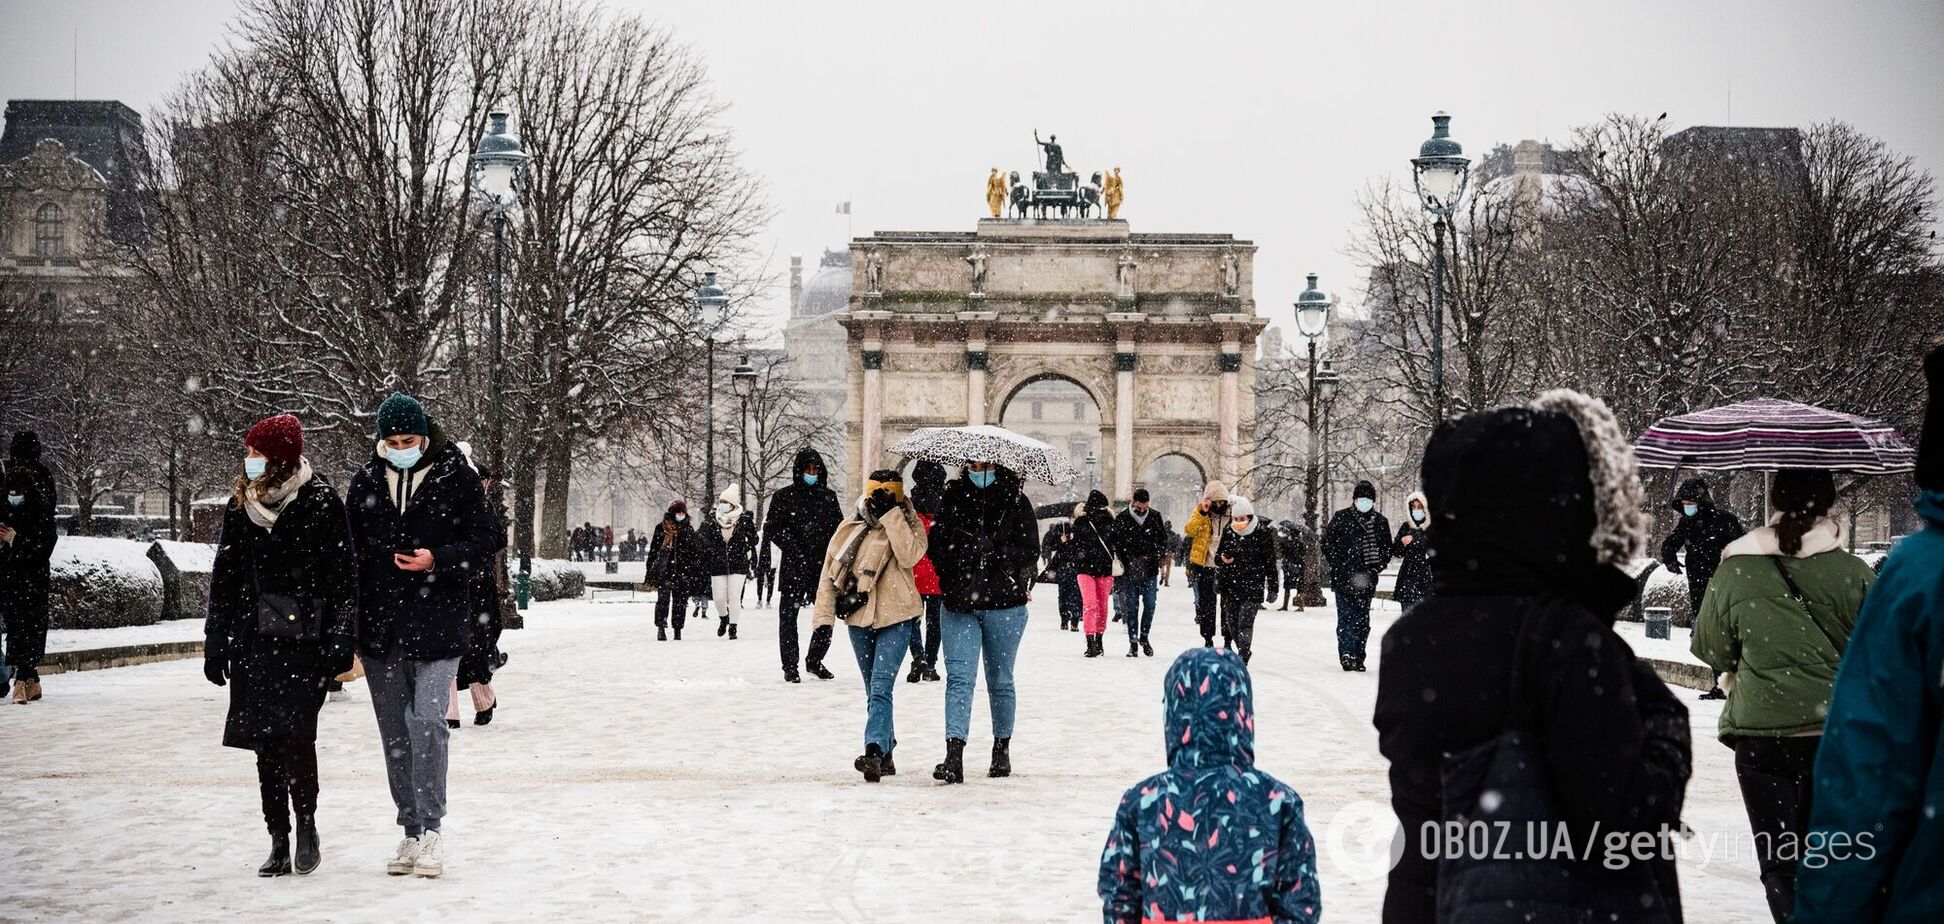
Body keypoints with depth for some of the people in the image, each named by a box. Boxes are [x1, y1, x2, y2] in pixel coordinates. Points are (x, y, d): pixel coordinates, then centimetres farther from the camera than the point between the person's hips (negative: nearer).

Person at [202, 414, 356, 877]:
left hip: (303, 638, -5)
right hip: (253, 639, 5)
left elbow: (342, 576, -4)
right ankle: (279, 843, 11)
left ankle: (306, 828, 3)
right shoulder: (241, 504, 11)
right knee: (266, 744, 5)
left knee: (296, 734, -15)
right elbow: (224, 577, 15)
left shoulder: (321, 502, -3)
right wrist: (216, 642, 12)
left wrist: (340, 640, -8)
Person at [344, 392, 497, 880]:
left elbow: (485, 542, -1)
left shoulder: (455, 477, -2)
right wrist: (349, 624, 6)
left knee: (429, 721, -15)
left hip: (438, 624, -4)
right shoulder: (366, 481, 7)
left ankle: (431, 829, -7)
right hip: (380, 628, 4)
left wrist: (438, 561, -18)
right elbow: (349, 552, 11)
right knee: (395, 733, 9)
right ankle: (412, 833, 18)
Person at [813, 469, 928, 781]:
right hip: (858, 619, 5)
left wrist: (891, 514, -20)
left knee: (880, 688, -19)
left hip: (894, 619, -5)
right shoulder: (849, 529, 8)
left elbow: (909, 555, -22)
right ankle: (886, 755, 21)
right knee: (875, 691, 12)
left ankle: (875, 752, -29)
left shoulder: (909, 526, -1)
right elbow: (829, 573, 10)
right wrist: (824, 618, 3)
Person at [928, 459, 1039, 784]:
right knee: (959, 677, -9)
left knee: (999, 681, 11)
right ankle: (954, 757, -16)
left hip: (1003, 605, -1)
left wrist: (993, 552, -19)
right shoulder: (952, 499, 6)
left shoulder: (1015, 502, 0)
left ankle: (1002, 748, 28)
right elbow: (936, 546, 4)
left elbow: (1029, 551, -7)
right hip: (959, 604, 1)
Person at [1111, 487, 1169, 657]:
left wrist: (1159, 557, -3)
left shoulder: (1155, 516, 4)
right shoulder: (1122, 519, -3)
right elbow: (1116, 544, 0)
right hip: (1130, 571, -2)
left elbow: (1163, 539, 13)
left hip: (1150, 569, 2)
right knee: (1132, 607, 1)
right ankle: (1133, 642, 8)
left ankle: (1144, 636, 18)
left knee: (1150, 604, -2)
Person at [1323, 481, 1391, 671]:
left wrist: (1377, 568, 2)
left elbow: (1387, 548, 16)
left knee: (1362, 620, 6)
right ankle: (1346, 654, -17)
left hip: (1367, 580, 3)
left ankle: (1358, 657, 13)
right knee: (1346, 617, -11)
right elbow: (1327, 544, 1)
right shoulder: (1341, 518, 0)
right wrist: (1340, 566, -6)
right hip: (1343, 578, -3)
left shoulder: (1380, 521, 8)